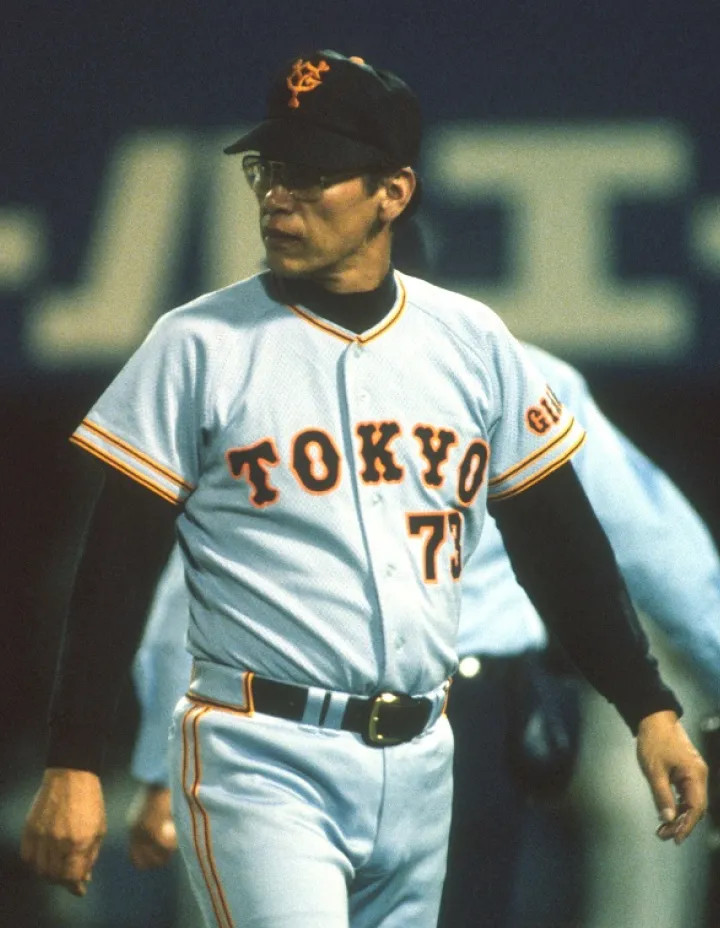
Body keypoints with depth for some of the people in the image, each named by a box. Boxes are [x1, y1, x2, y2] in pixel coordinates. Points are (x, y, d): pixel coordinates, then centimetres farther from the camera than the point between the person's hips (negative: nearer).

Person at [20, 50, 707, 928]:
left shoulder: (473, 343, 7)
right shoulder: (200, 346, -3)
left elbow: (559, 542, 12)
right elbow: (115, 568, -3)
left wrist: (648, 708, 4)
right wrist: (71, 765, -7)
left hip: (418, 767, 5)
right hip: (259, 764, -4)